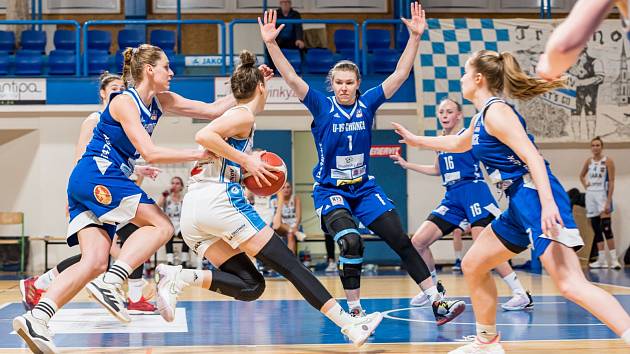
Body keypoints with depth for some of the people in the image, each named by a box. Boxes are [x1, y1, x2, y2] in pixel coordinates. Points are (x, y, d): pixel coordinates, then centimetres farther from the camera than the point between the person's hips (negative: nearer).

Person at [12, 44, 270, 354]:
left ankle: (37, 318, -18)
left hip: (85, 185, 9)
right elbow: (150, 153, -19)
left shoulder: (160, 102, 15)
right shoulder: (124, 102, -10)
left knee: (95, 262, -5)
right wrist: (200, 153, -17)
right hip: (96, 176, -9)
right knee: (161, 225, -10)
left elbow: (212, 110, 17)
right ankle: (110, 283, -22)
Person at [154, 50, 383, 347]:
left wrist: (249, 162, 22)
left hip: (191, 211, 8)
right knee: (288, 264, -5)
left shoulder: (232, 115, 26)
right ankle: (350, 325, -7)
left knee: (250, 285, 3)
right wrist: (246, 161, -11)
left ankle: (181, 277, -16)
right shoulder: (244, 115, 0)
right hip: (219, 199, -8)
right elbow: (203, 136, -17)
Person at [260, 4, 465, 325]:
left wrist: (415, 37, -14)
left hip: (364, 188, 3)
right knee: (351, 243, -27)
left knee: (402, 241, -1)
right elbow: (291, 78, -20)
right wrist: (271, 43, -32)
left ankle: (437, 304, 4)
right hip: (329, 191, -3)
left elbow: (399, 74, -5)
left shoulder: (367, 103, -2)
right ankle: (355, 312, -13)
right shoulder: (322, 106, -9)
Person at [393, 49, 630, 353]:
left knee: (570, 284, -23)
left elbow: (532, 157, -21)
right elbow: (459, 144, 42)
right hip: (521, 205, 10)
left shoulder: (496, 111, -11)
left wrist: (548, 204, -31)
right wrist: (417, 140, 51)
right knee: (473, 265, 20)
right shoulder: (482, 116, 19)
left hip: (538, 199, -10)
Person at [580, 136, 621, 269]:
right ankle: (602, 260, 9)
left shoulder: (607, 161, -5)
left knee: (606, 228, -15)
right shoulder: (589, 161, 10)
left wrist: (608, 202, -16)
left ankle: (614, 260, -16)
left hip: (602, 195, -6)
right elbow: (582, 175, 29)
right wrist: (585, 185, 8)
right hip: (590, 196, 6)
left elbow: (611, 182, -9)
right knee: (596, 229, 6)